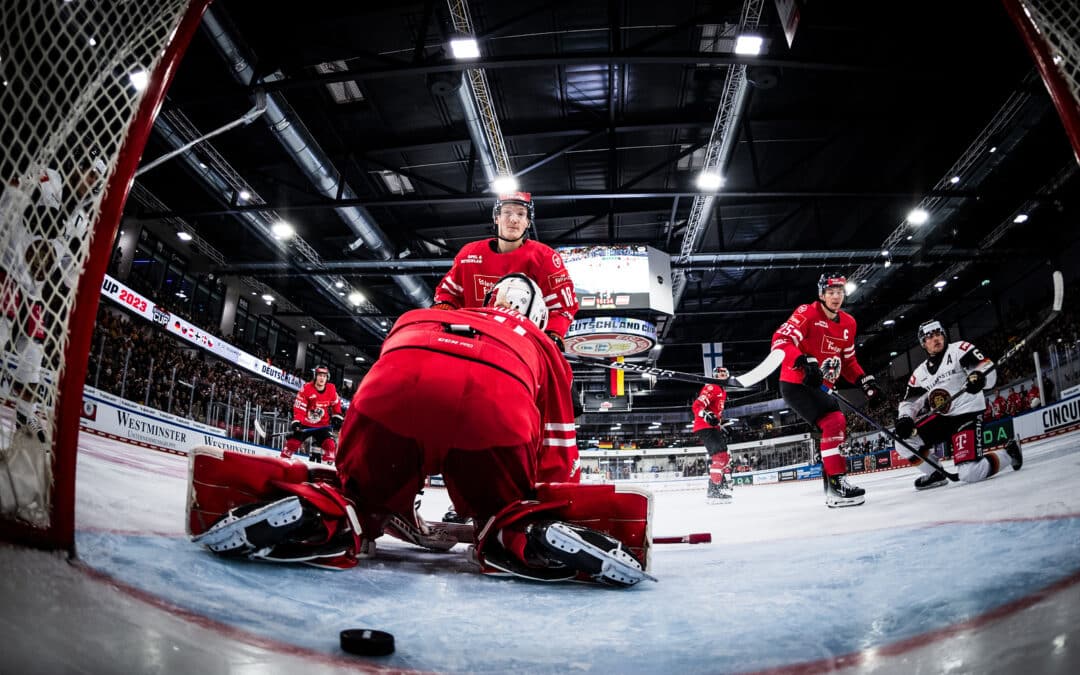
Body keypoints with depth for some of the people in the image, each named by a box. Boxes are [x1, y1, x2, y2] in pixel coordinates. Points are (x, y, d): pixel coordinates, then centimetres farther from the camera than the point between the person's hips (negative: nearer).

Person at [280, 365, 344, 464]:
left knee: (330, 444, -15)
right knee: (293, 441, -1)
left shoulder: (331, 389, -7)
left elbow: (336, 404, 11)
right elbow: (299, 407, -16)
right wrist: (296, 421, -24)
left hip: (323, 424, 2)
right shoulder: (306, 388, -17)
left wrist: (337, 417, 8)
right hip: (306, 423, -1)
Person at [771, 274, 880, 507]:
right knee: (835, 422, -22)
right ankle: (837, 483, -19)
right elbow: (780, 340, -24)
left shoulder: (848, 323, 10)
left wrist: (865, 381, 6)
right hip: (795, 384, -9)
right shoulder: (807, 313, -14)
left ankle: (833, 488, 25)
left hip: (820, 387, 9)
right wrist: (804, 362, -38)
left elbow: (848, 361, 20)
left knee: (836, 428, 13)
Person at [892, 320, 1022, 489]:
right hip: (941, 418, 6)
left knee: (970, 473, -20)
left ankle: (1009, 453, 10)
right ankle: (936, 474, 12)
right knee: (903, 442, -9)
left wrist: (979, 377, -37)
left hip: (967, 413, -6)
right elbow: (909, 402, 12)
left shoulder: (959, 349, -4)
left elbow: (988, 369, -13)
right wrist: (904, 420, -10)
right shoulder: (920, 373, 11)